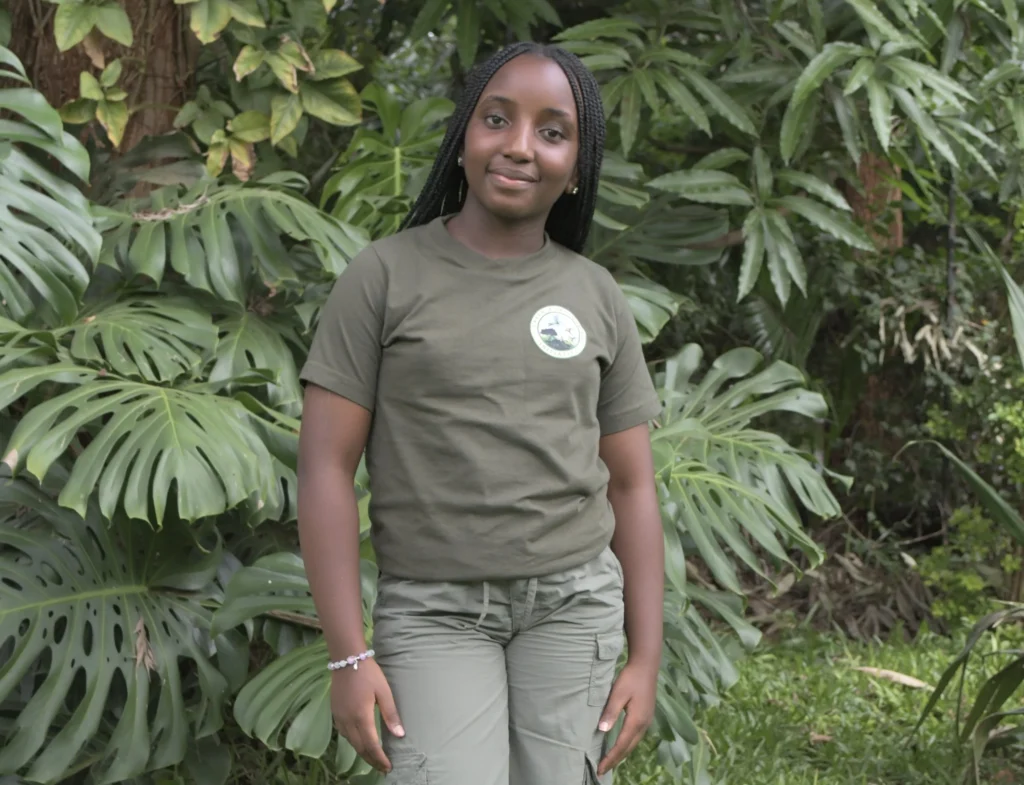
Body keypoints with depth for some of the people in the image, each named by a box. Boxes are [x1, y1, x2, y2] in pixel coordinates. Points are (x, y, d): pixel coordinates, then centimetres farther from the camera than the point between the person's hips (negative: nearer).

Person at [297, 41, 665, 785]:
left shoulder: (598, 299, 5)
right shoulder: (383, 277, -4)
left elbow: (631, 486, 8)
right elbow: (326, 467, -7)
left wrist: (646, 659, 2)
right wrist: (349, 657, -12)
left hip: (575, 605, 3)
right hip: (432, 612, -3)